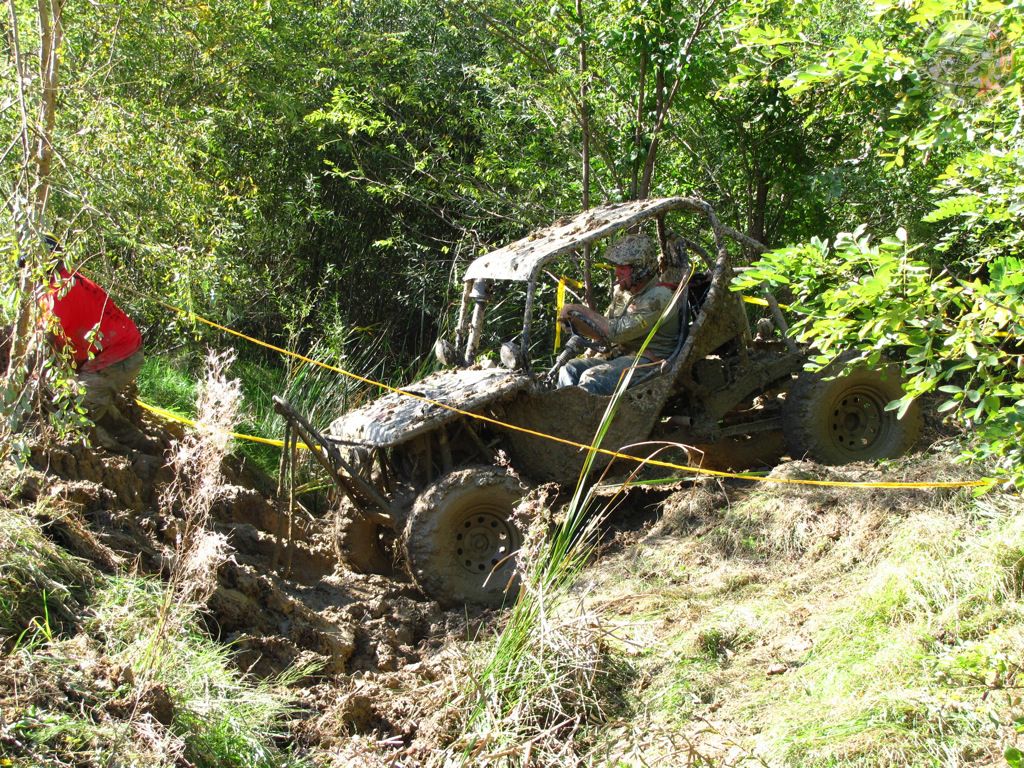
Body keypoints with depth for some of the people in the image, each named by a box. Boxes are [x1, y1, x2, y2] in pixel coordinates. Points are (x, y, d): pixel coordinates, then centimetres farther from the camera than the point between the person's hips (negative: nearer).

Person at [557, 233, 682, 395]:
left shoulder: (658, 297, -18)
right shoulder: (622, 291, 9)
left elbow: (617, 332, -22)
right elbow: (604, 332, 14)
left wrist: (582, 310, -14)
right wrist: (574, 320, -4)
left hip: (649, 362, -9)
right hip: (621, 355, 9)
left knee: (592, 378, -27)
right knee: (570, 370, -4)